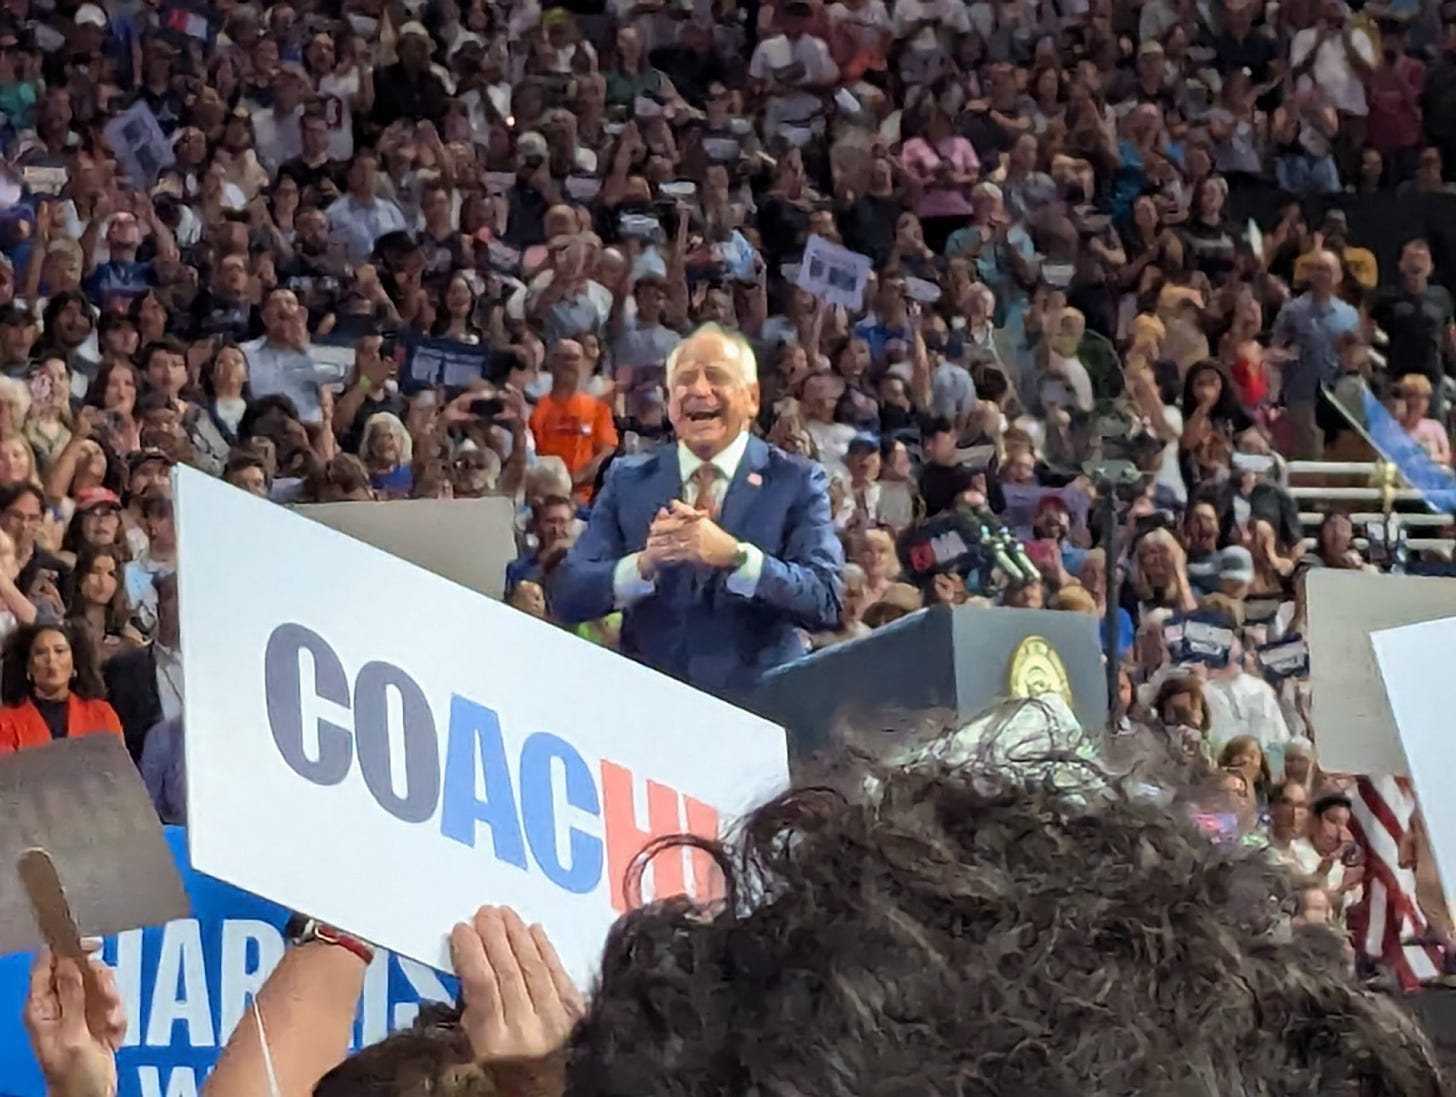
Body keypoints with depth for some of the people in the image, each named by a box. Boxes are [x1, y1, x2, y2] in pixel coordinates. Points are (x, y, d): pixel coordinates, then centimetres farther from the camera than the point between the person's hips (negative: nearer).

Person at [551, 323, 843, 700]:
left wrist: (733, 555, -19)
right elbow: (567, 597, 4)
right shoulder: (627, 479, 11)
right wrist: (644, 563, -14)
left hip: (760, 707, -2)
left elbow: (826, 602, -6)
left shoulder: (797, 482, 5)